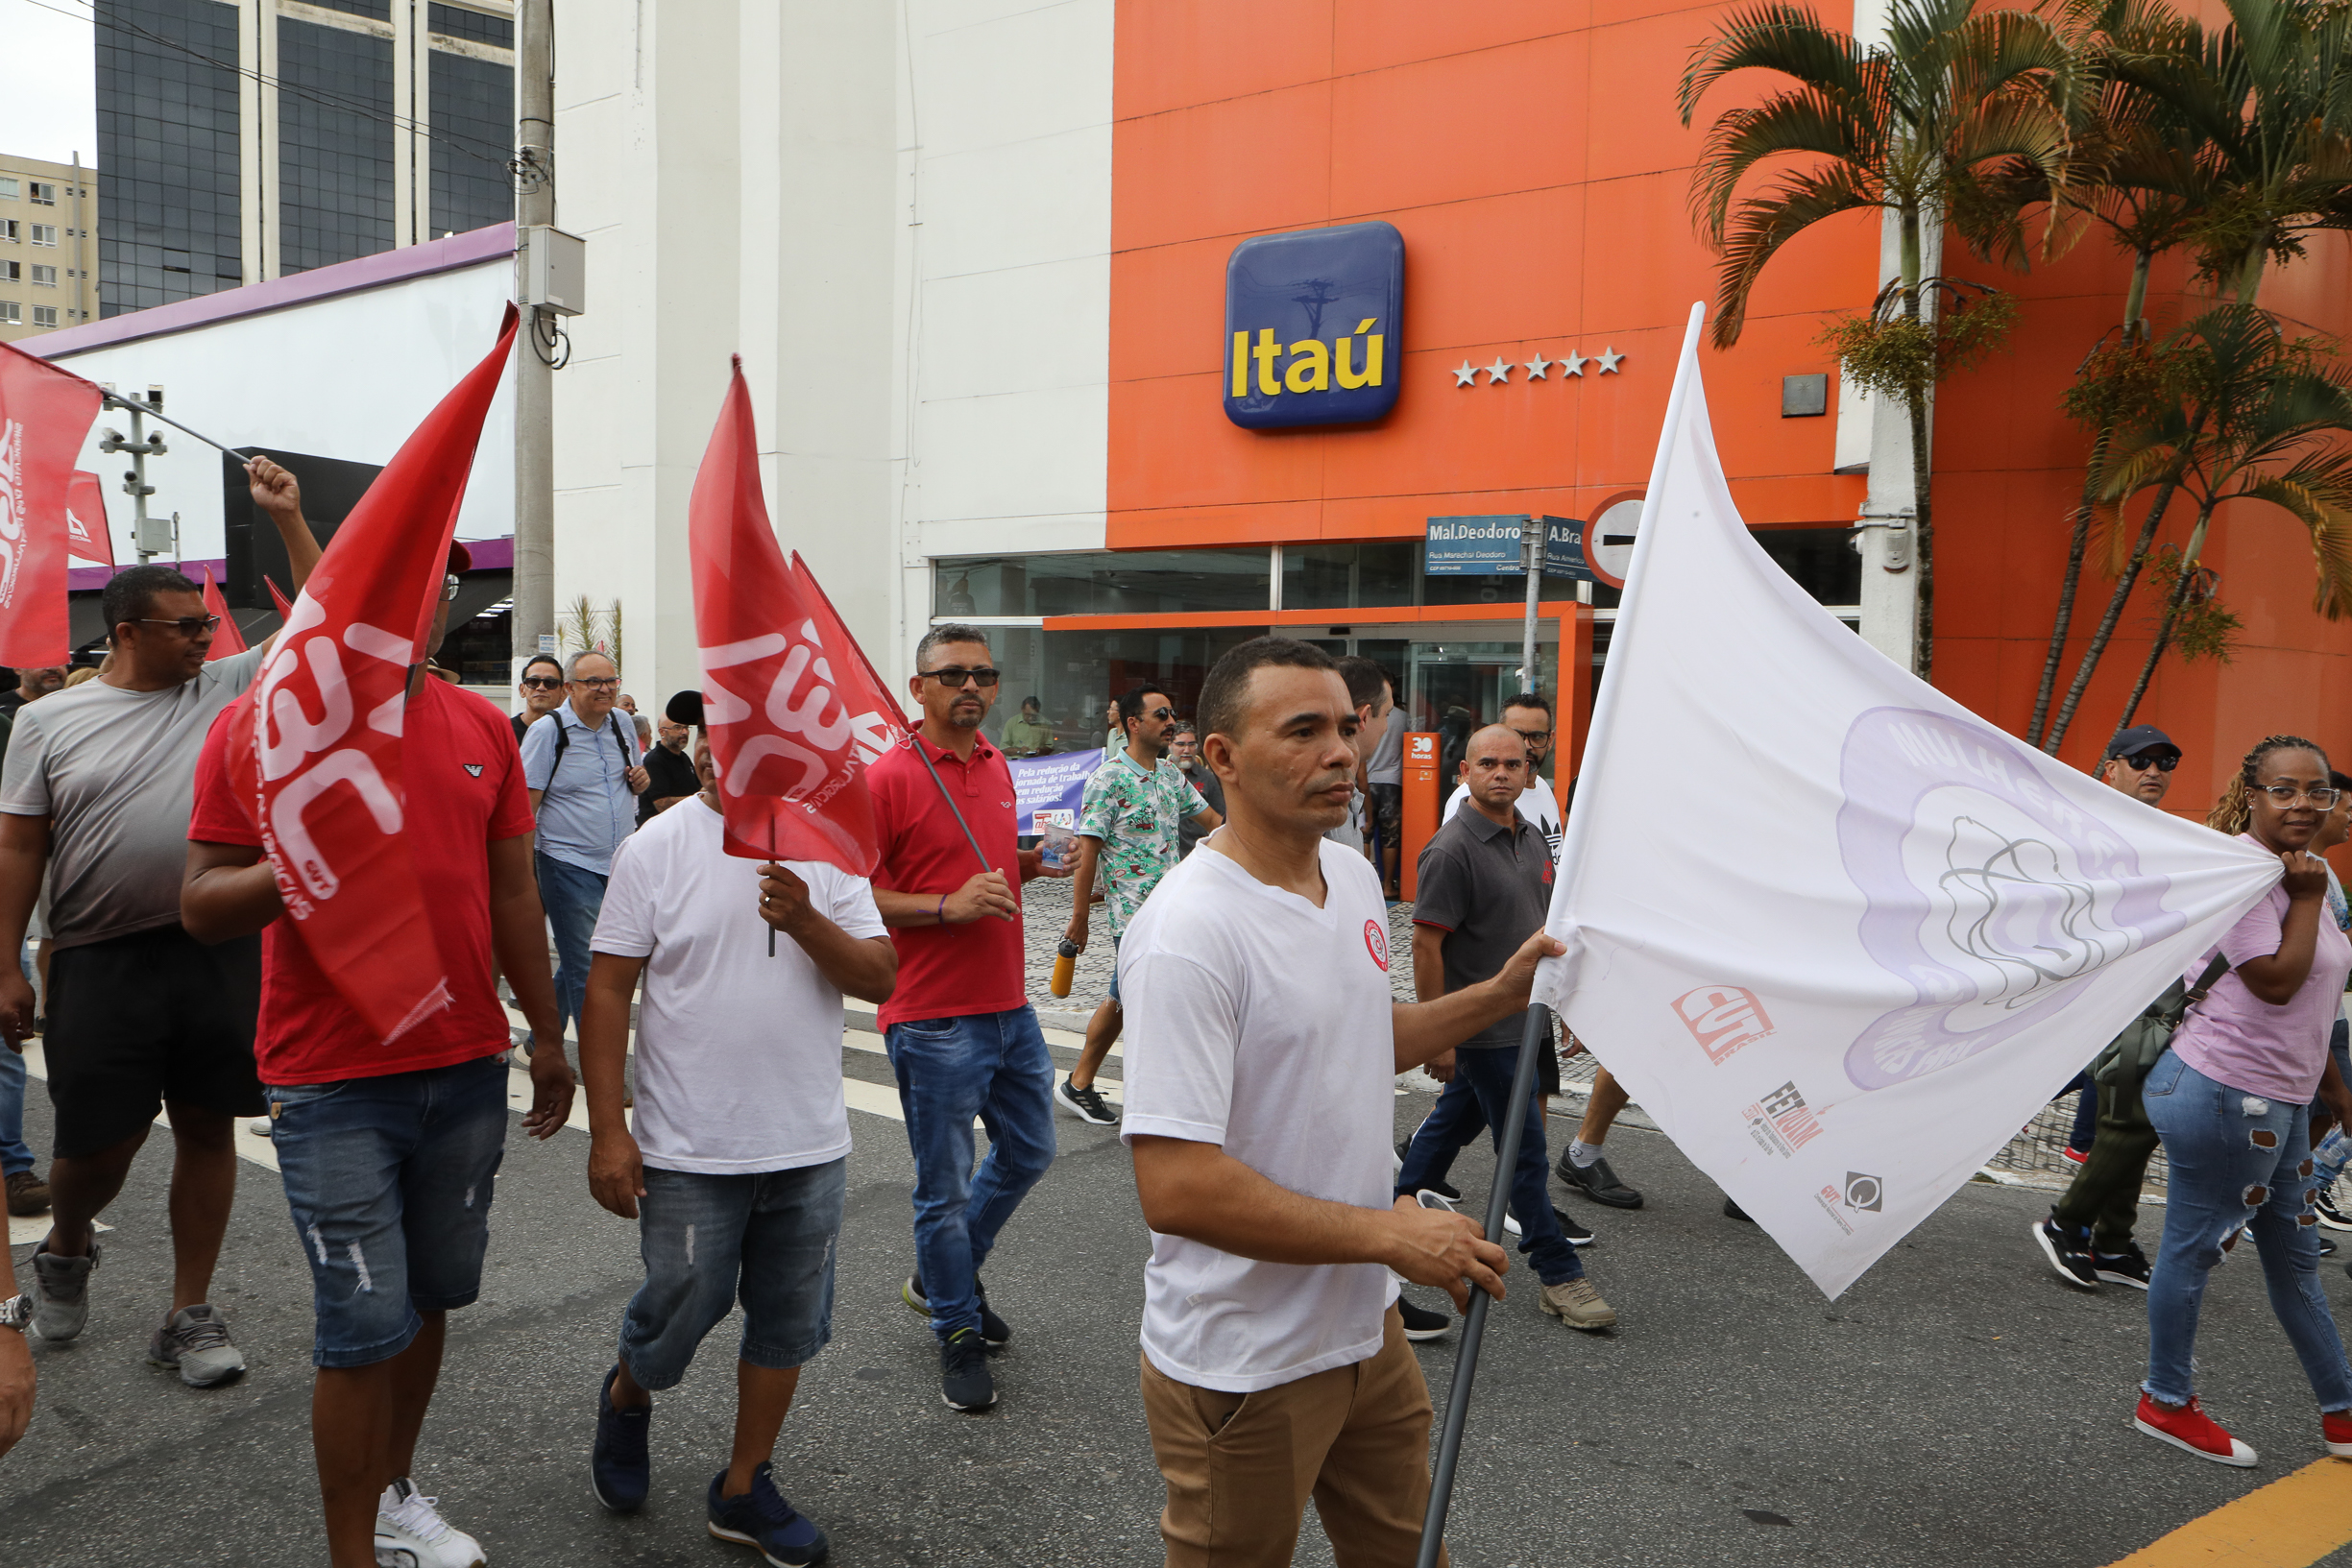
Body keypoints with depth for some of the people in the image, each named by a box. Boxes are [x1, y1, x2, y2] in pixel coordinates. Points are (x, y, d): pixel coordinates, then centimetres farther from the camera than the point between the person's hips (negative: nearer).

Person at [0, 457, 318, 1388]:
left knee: (208, 1129, 7)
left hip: (220, 953, 2)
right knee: (99, 1141, 4)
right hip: (102, 961, -2)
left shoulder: (229, 689, 7)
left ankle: (189, 1314, 20)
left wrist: (287, 517, -3)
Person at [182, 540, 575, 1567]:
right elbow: (202, 908, -7)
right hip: (333, 1086, -4)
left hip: (468, 1071, 5)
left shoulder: (482, 728, 6)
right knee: (365, 1329, 0)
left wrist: (548, 1039, 12)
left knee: (432, 1297, 17)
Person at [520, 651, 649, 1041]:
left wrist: (640, 781, -1)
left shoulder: (623, 725, 9)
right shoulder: (546, 731, -8)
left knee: (576, 964, 14)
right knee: (588, 974, -4)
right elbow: (524, 808, -10)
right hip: (570, 866, -6)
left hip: (621, 865, 6)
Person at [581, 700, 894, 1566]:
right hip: (690, 1150, -3)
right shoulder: (656, 847, -6)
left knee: (788, 1323, 13)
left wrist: (806, 922, -22)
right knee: (678, 1315, 8)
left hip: (810, 1147, 3)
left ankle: (743, 1489, 31)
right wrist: (607, 1129, -10)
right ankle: (626, 1398, 42)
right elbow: (608, 990, -6)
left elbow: (880, 980, -4)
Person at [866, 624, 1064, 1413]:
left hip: (1010, 1007, 8)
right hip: (934, 1021, -8)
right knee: (945, 1186, 4)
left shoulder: (997, 767, 11)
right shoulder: (888, 777, -13)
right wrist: (949, 906, -24)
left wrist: (1030, 865, 5)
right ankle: (958, 1333, 22)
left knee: (1028, 1151, 19)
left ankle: (942, 1275, 39)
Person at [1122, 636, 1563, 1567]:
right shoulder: (1188, 932, -26)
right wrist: (1387, 1234, -24)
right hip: (1243, 1372, -8)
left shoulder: (1355, 877, 3)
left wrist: (1502, 994, 7)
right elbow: (1174, 1187, -31)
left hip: (1367, 1330, 8)